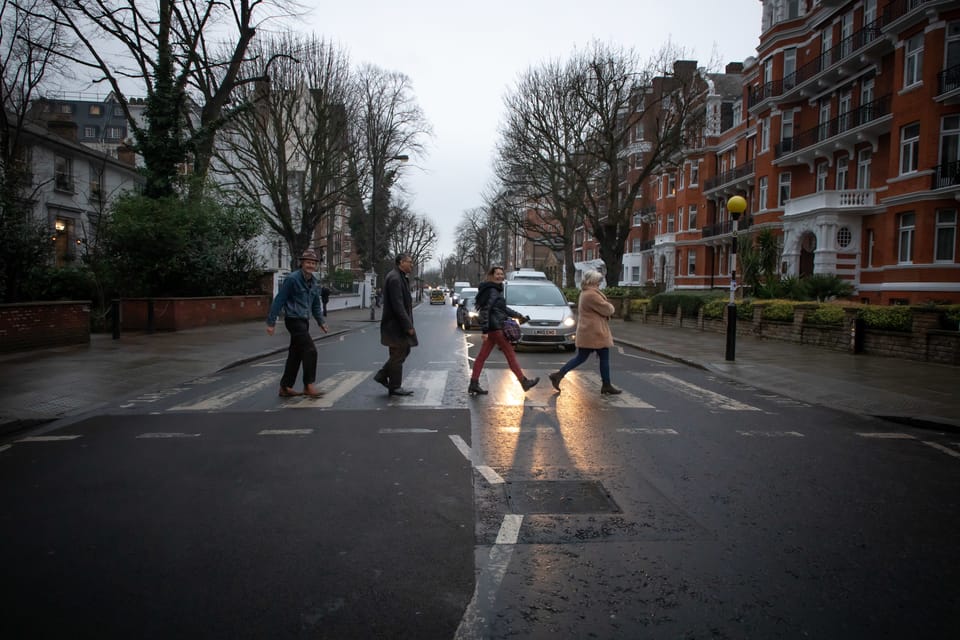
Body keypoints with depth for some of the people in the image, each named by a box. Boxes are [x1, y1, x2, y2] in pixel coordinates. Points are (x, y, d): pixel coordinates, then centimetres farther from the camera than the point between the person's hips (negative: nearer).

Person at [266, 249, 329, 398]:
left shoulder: (313, 284, 10)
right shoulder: (292, 279, -14)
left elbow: (316, 305, 21)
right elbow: (279, 300, -14)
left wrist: (321, 322, 16)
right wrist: (271, 322, -15)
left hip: (304, 321, 8)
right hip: (294, 320, -8)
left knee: (296, 354, 11)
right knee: (310, 350, -13)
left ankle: (285, 387, 19)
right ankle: (308, 386, -5)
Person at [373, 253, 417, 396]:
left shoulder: (400, 277, 15)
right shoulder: (394, 278, -19)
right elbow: (398, 305, -24)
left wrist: (408, 324, 17)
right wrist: (408, 326, -22)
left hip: (398, 324, 10)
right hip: (395, 325, -10)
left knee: (404, 350, 16)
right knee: (398, 354, 0)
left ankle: (382, 375, 23)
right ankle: (395, 387, 11)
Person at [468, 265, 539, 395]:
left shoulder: (496, 290, 17)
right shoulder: (491, 291, -14)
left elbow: (503, 308, 27)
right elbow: (484, 310, -20)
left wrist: (518, 315, 29)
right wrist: (485, 330, -24)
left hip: (493, 328, 10)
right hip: (495, 327, -10)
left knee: (482, 356, 7)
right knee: (510, 354, -1)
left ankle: (473, 384, 8)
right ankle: (524, 382, 7)